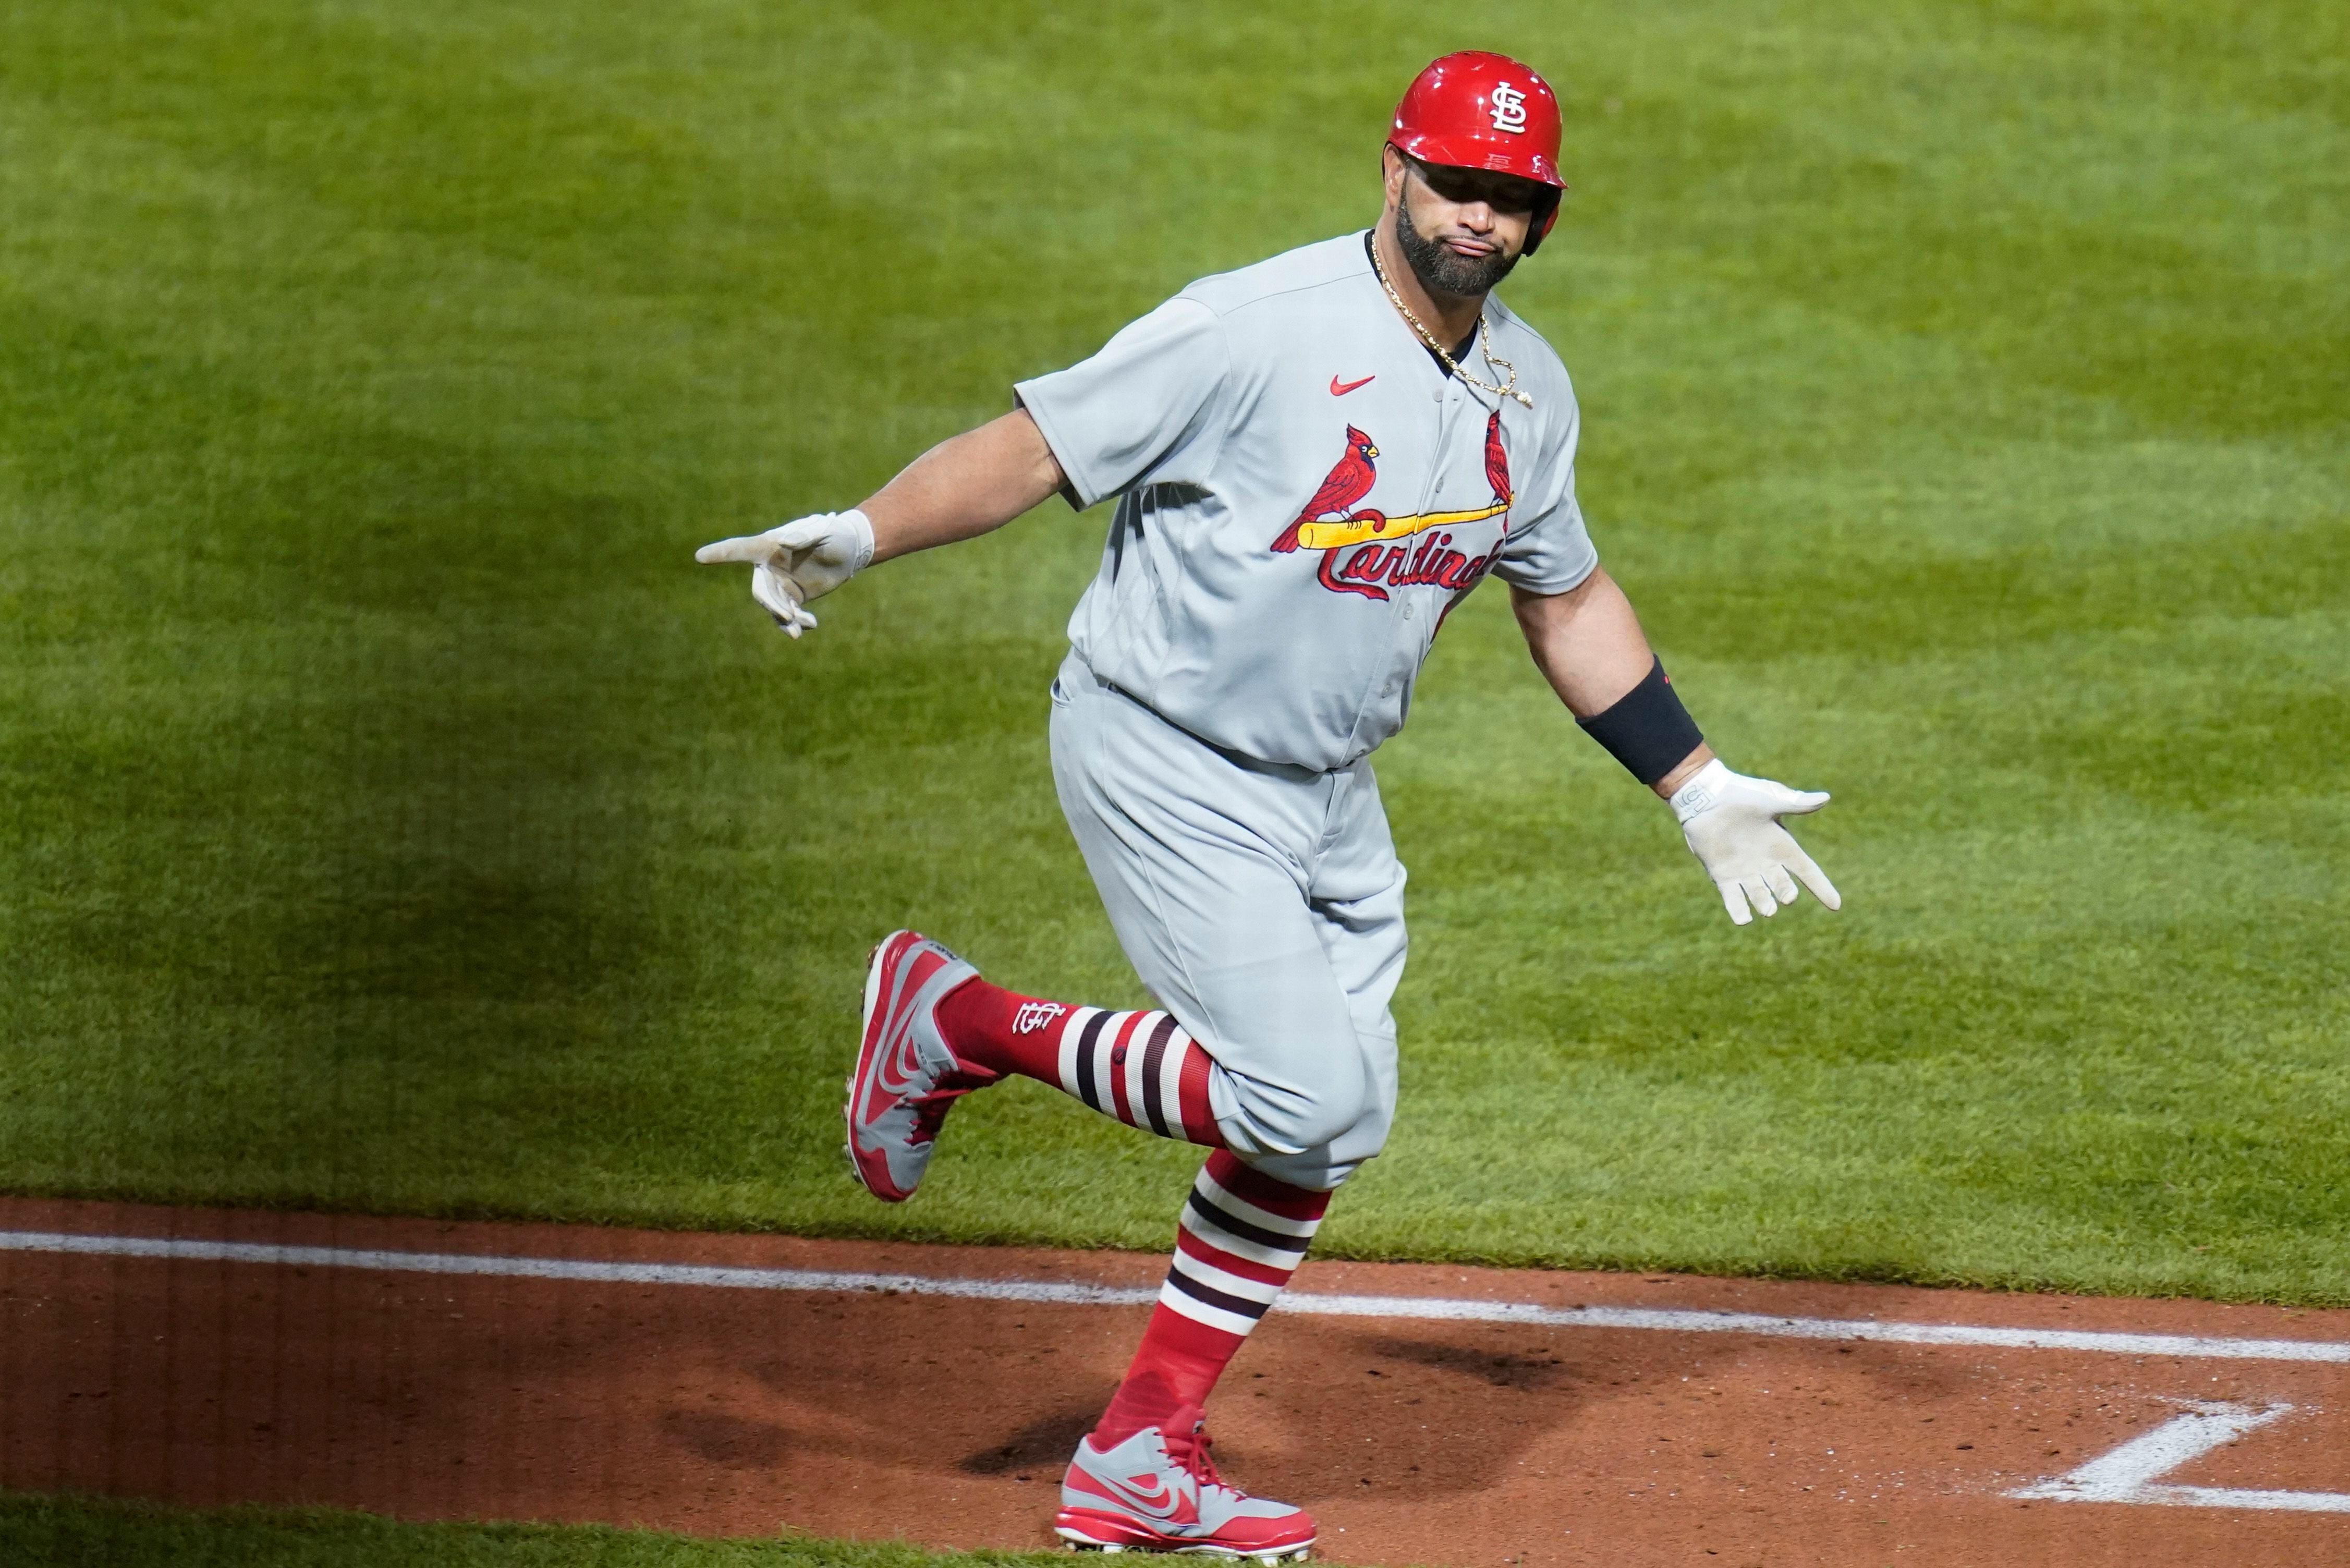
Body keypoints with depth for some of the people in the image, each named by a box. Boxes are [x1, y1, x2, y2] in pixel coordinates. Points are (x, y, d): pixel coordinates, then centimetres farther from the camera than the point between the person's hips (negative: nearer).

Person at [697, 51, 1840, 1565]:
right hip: (1165, 766, -8)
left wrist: (1701, 788, 17)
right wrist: (863, 534, -34)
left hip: (1328, 787, 8)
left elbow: (1568, 597, 17)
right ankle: (962, 1020, 2)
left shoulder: (1527, 389, 2)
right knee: (1306, 1093, -17)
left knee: (1329, 1120, 7)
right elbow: (1037, 444, -20)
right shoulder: (1259, 330, -21)